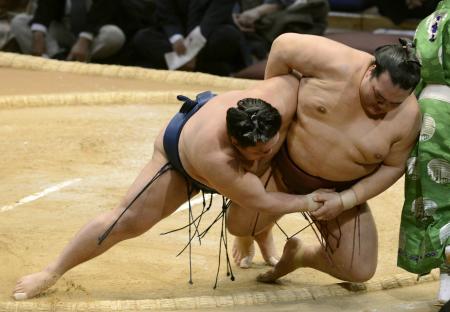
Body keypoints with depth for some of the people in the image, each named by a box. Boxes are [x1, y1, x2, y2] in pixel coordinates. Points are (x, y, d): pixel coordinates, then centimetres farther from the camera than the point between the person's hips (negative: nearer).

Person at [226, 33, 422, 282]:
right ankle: (262, 226, 41)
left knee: (359, 272, -7)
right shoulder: (337, 64, -28)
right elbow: (284, 46, -16)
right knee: (240, 226, 1)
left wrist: (344, 200, -17)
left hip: (340, 191, 1)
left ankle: (300, 255, 24)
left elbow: (393, 167, -8)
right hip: (284, 165, -1)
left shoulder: (408, 117, -21)